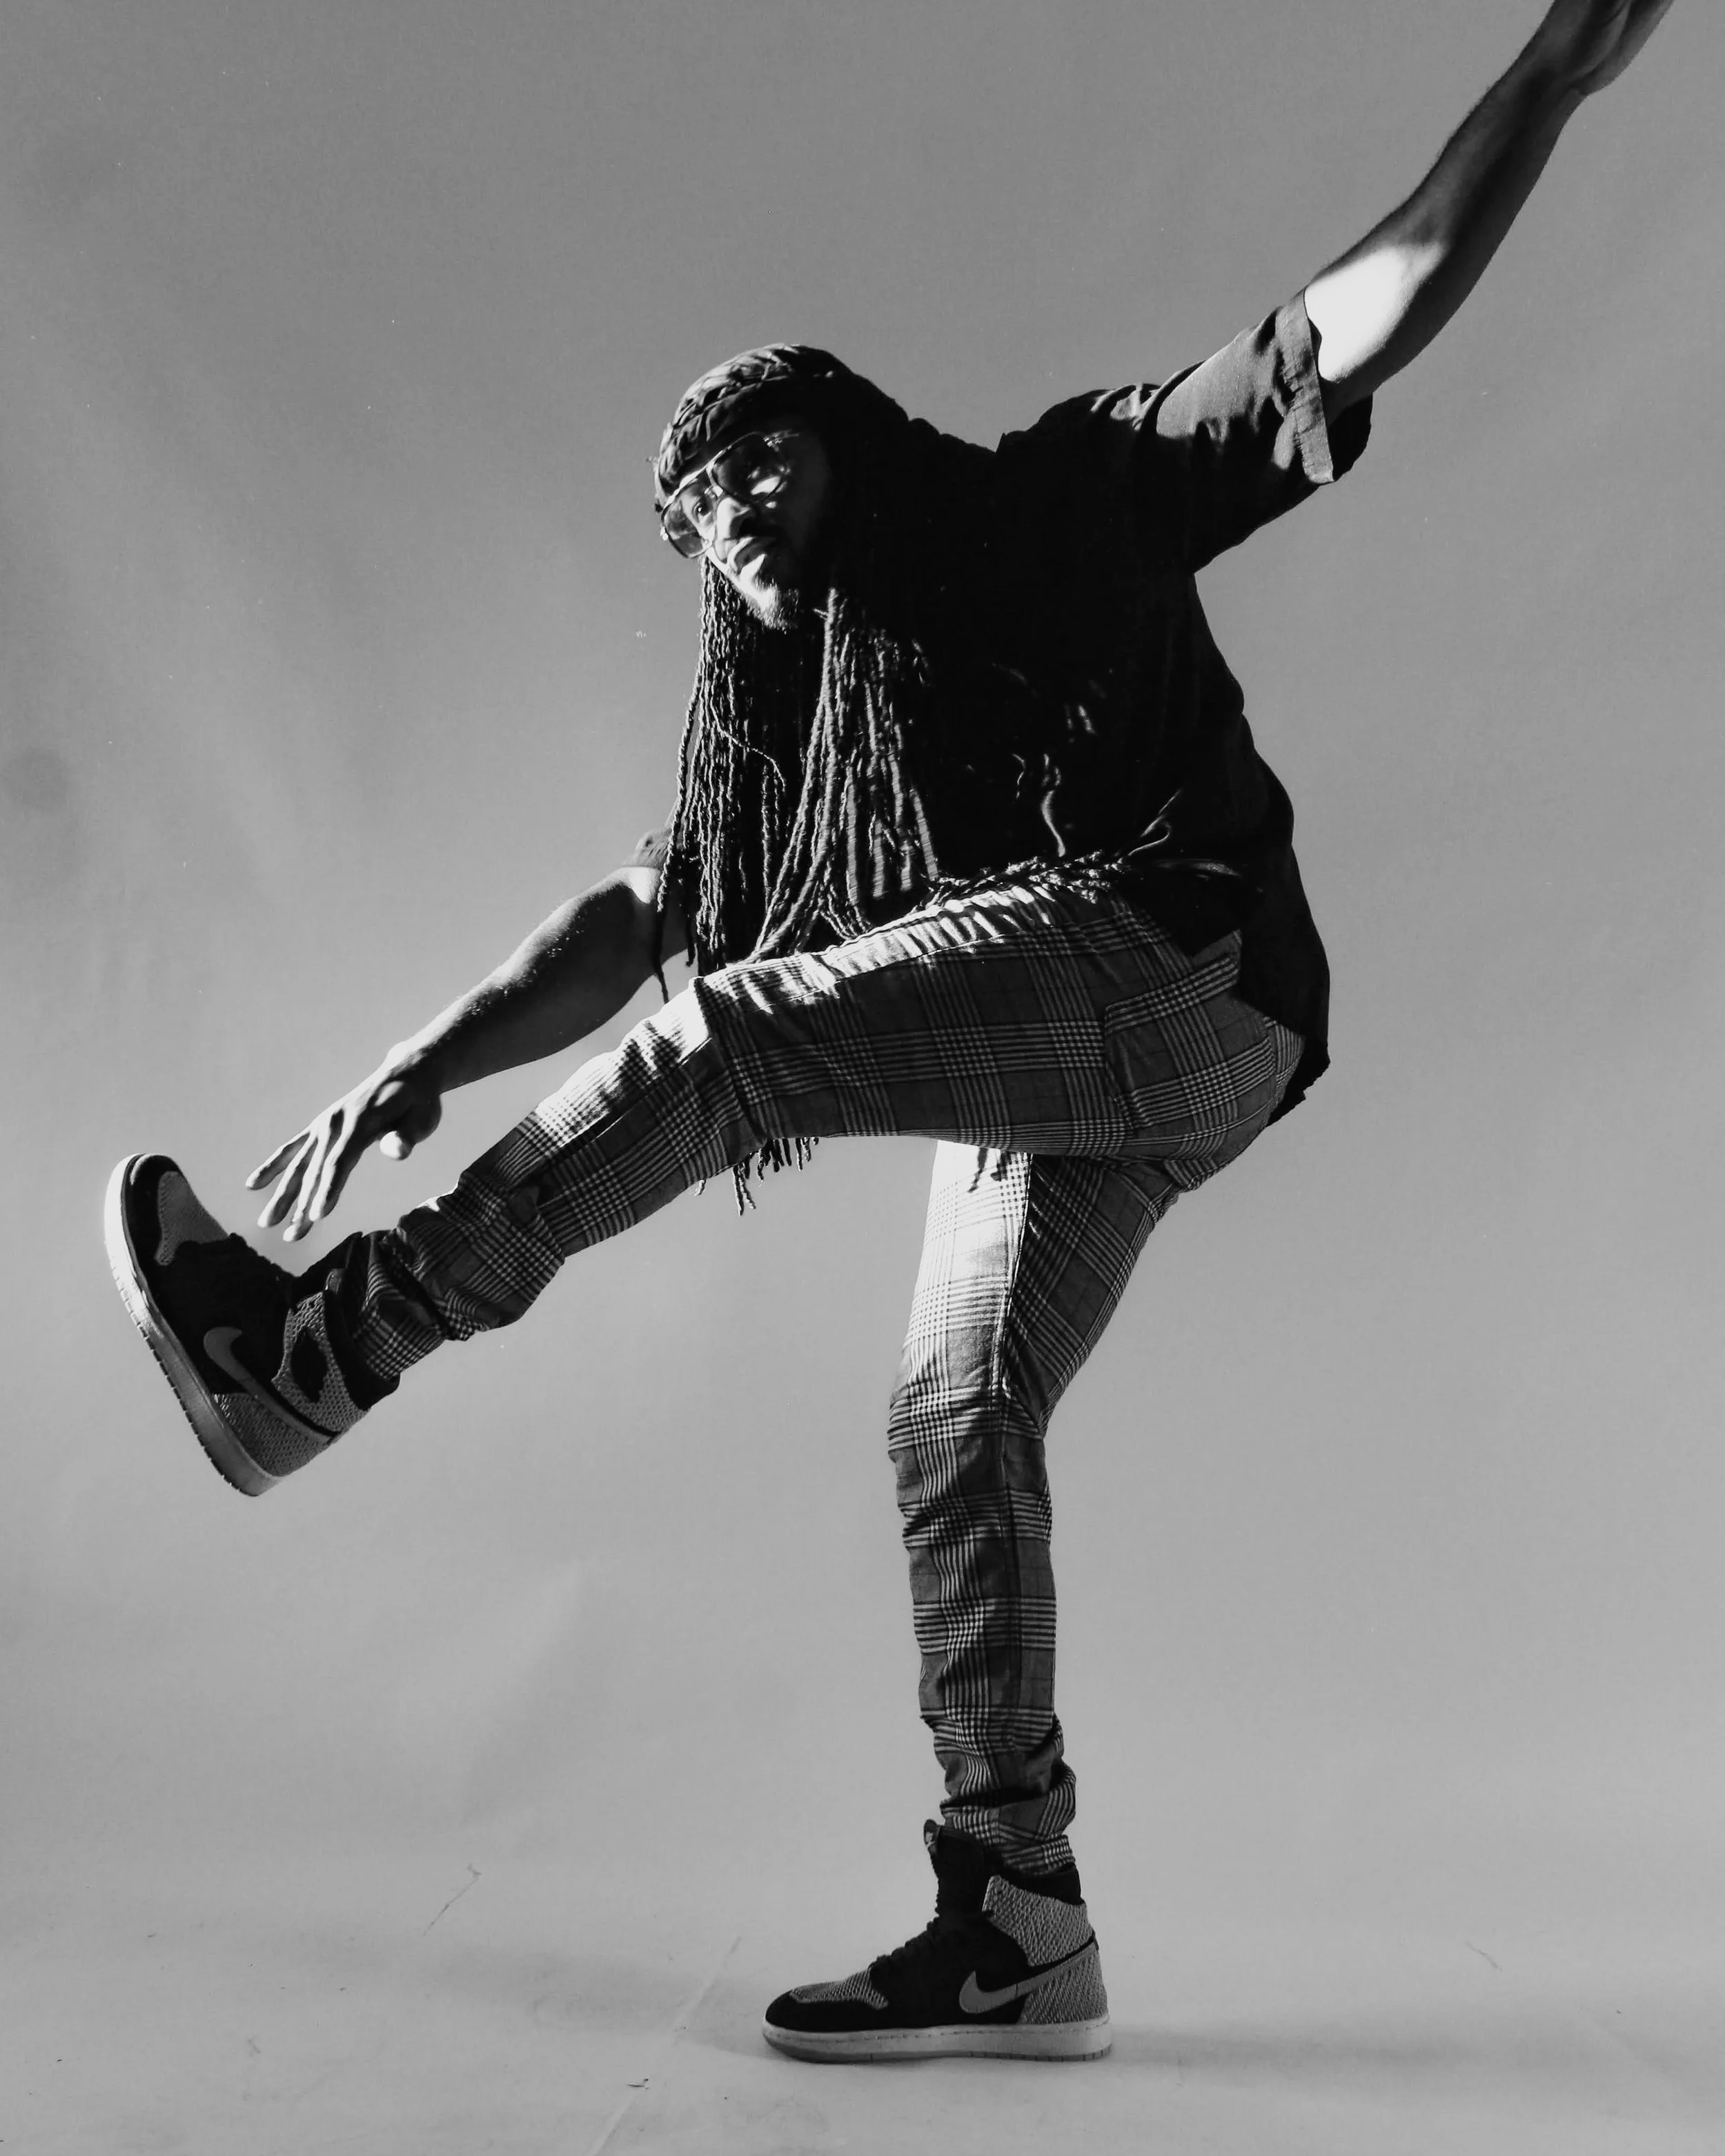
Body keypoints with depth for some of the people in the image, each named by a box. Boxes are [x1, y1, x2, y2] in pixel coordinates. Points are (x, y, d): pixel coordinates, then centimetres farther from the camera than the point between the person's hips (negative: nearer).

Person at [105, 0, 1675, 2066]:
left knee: (722, 1046, -18)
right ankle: (1016, 1934, 5)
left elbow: (1350, 335, 4)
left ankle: (305, 1358, -12)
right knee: (955, 1423, -1)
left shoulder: (1070, 499, 10)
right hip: (1040, 1073, 7)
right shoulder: (776, 731, 24)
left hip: (1174, 961, -7)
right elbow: (627, 922, 16)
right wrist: (416, 1066, 4)